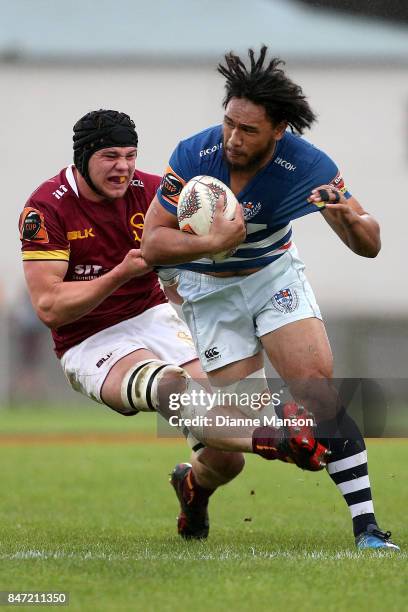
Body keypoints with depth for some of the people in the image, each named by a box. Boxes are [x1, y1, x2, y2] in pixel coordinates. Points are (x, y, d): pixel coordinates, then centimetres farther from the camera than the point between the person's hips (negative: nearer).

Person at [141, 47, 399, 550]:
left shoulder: (307, 165, -24)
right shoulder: (194, 155, -25)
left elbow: (369, 245, -20)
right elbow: (152, 244, -19)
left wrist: (347, 216, -43)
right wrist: (214, 242, -35)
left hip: (274, 273, 0)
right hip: (209, 290, 0)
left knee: (320, 390, -13)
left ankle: (367, 530, -13)